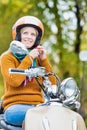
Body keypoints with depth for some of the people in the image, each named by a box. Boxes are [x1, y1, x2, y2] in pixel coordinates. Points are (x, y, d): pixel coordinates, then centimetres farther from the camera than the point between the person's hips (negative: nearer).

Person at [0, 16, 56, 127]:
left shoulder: (38, 58, 19)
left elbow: (52, 83, 10)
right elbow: (13, 81, -12)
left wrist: (44, 60, 3)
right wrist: (28, 59, -7)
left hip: (38, 105, 4)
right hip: (15, 106, -4)